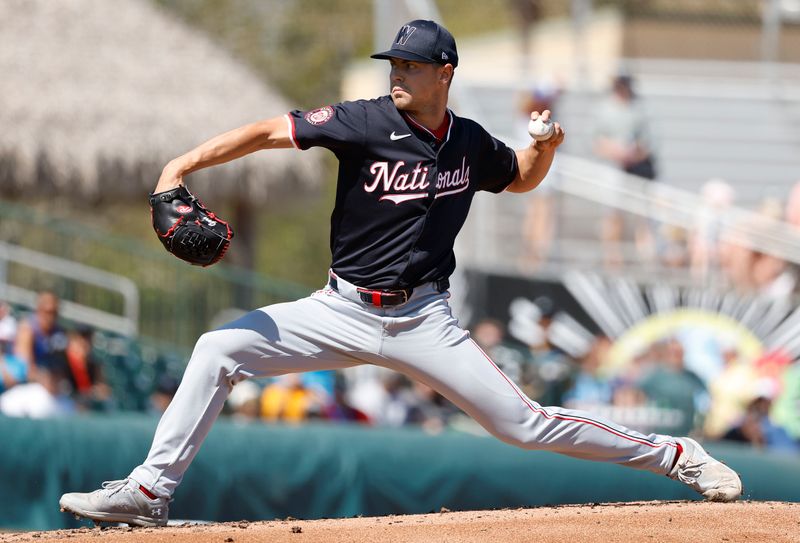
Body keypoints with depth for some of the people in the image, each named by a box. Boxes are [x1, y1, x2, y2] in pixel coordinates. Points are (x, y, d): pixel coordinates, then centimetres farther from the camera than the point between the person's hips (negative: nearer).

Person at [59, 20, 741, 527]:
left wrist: (546, 146, -1)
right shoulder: (366, 123, -10)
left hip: (423, 320, 0)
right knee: (219, 349, -15)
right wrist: (182, 168, -25)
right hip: (344, 310, 0)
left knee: (521, 423, -6)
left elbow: (522, 179, 22)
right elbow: (269, 131, -15)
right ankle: (149, 491, -12)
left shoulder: (471, 143, 0)